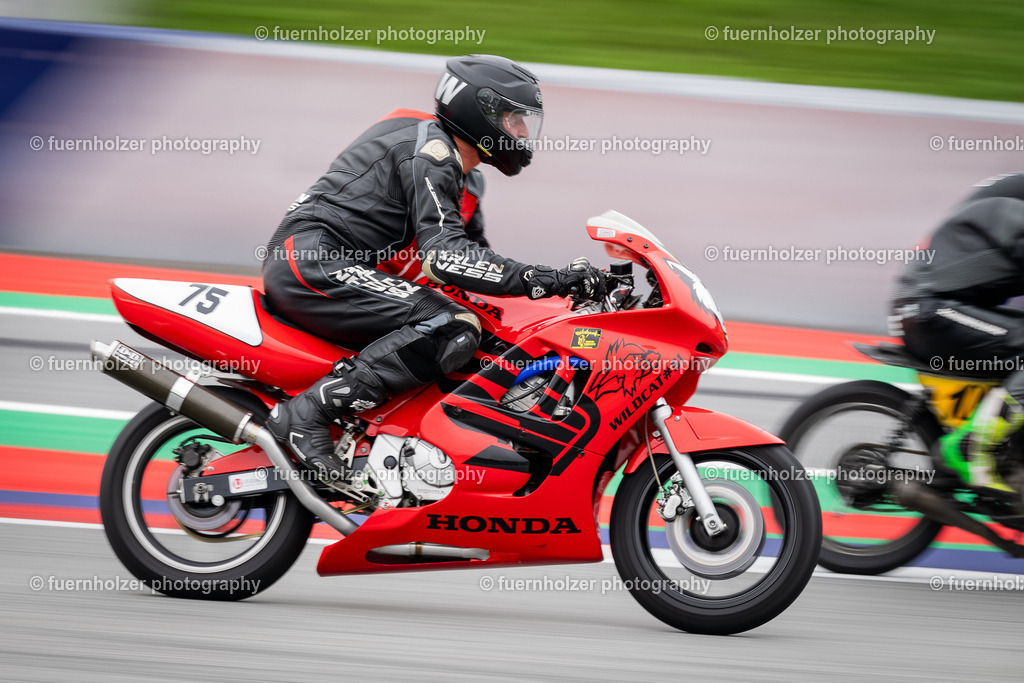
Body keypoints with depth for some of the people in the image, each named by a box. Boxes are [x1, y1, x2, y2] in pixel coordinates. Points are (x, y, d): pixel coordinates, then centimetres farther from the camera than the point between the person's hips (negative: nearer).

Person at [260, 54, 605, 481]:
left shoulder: (465, 181, 22)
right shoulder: (427, 149, -11)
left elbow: (476, 255, 27)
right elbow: (443, 254, -22)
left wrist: (570, 282, 16)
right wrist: (540, 279, -28)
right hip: (312, 261, -11)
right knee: (453, 330, -26)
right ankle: (306, 415, -29)